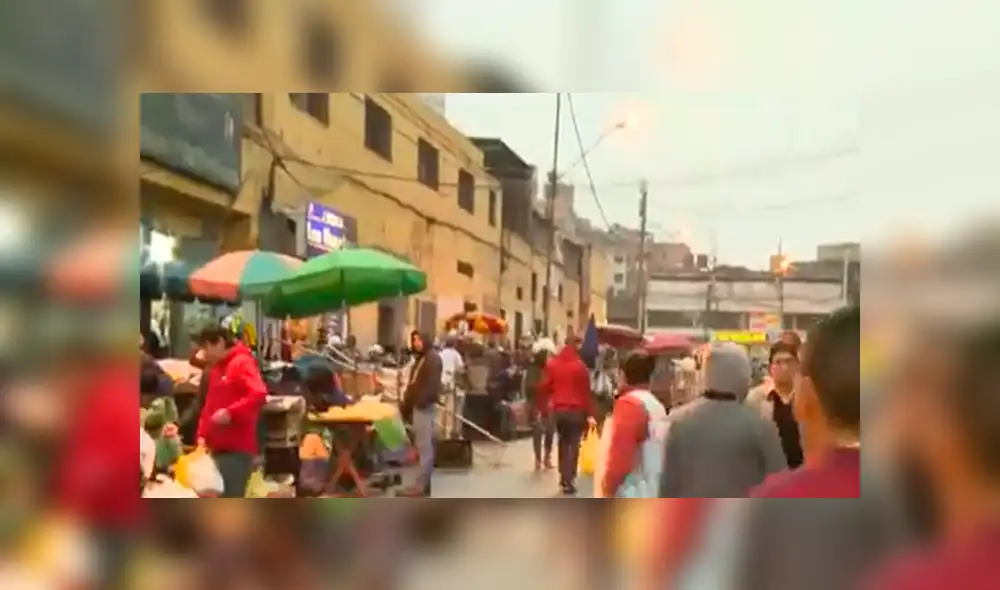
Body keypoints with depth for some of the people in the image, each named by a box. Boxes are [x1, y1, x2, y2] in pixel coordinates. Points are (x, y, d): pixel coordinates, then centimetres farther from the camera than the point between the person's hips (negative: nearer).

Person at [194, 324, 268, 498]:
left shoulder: (242, 363, -8)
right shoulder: (216, 369, 19)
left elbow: (259, 394, -23)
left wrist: (230, 412, -25)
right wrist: (202, 434, 10)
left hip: (237, 449, -9)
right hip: (218, 447, 9)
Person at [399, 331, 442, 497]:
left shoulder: (433, 358, -11)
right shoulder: (420, 358, 20)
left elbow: (432, 385, -20)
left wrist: (421, 402, -25)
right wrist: (407, 404, 18)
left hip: (424, 406, -10)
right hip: (417, 405, 10)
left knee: (424, 446, -8)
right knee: (424, 445, 12)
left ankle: (421, 485, -8)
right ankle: (424, 483, 16)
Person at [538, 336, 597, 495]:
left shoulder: (552, 364, 3)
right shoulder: (580, 366, -8)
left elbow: (544, 387, 3)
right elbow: (586, 391, -9)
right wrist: (589, 414, -6)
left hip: (558, 410, 4)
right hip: (576, 411, -4)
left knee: (563, 443, 18)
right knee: (574, 445, 1)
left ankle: (563, 479, 21)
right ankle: (568, 481, -5)